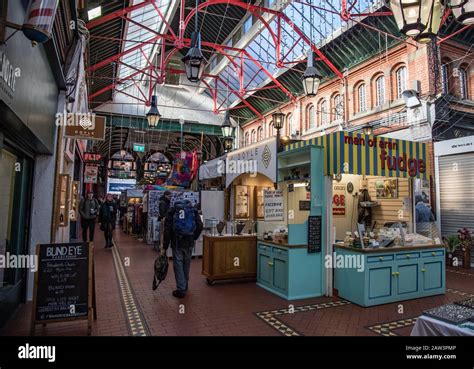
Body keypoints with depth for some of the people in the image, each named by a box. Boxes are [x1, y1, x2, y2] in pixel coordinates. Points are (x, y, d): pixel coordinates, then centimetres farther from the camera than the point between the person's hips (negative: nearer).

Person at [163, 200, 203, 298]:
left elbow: (167, 230, -2)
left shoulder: (172, 211, 3)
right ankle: (185, 286, 32)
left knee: (178, 265, 6)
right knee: (186, 265, 17)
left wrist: (164, 247, 0)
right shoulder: (193, 210, 8)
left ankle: (181, 290, 8)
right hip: (189, 243, 3)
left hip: (177, 243, -2)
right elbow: (200, 226, 0)